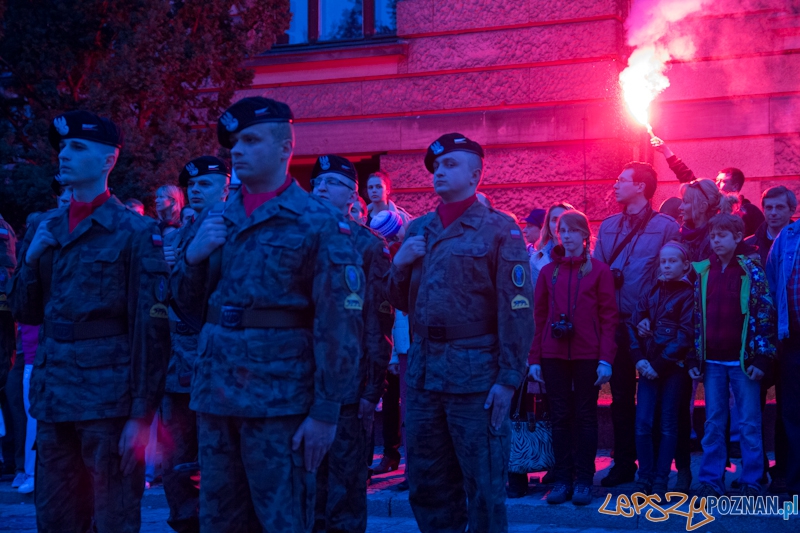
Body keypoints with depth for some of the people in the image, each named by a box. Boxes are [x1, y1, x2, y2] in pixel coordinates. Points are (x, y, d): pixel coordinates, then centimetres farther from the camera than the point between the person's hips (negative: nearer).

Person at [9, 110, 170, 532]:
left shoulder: (135, 232, -7)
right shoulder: (45, 229, 12)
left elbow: (151, 326, -10)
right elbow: (24, 312, 15)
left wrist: (142, 413, -13)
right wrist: (31, 259, -3)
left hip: (110, 397, -6)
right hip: (53, 394, 6)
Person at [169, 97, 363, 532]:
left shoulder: (319, 223, -6)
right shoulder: (214, 219, 12)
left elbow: (339, 323, -10)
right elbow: (188, 306, 16)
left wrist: (326, 411, -14)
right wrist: (191, 257, -4)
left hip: (280, 399, -5)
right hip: (214, 393, 6)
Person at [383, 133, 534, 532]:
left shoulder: (499, 229, -4)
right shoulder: (418, 230, 13)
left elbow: (516, 310, -9)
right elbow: (401, 301, 17)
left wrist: (509, 378, -15)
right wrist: (400, 264, -3)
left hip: (476, 373, -5)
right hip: (423, 370, 6)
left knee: (483, 489, 1)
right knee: (426, 485, 12)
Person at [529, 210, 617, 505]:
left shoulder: (599, 270, 1)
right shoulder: (548, 272, 9)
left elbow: (609, 317, -3)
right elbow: (538, 317, 8)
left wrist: (606, 358, -11)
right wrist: (535, 359, 2)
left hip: (587, 356, -2)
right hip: (554, 356, 3)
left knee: (585, 416, 4)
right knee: (560, 417, 6)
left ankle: (583, 481, 11)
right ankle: (562, 479, 12)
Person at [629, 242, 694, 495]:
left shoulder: (689, 295, -1)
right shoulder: (652, 293, 14)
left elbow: (685, 335, -9)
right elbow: (633, 325, 9)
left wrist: (660, 364, -13)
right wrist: (639, 359, -5)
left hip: (672, 368, -4)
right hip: (649, 367, 4)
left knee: (668, 425, 1)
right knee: (643, 423, -3)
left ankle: (661, 482, 5)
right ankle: (644, 479, 4)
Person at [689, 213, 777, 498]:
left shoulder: (752, 271, -1)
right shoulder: (701, 272, 7)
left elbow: (765, 315, -3)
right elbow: (695, 317, 8)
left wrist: (761, 358, -9)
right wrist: (693, 358, 4)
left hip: (743, 360, -3)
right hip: (712, 361, 3)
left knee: (749, 424, 2)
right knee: (713, 424, 7)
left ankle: (751, 482, 9)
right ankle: (711, 480, 12)